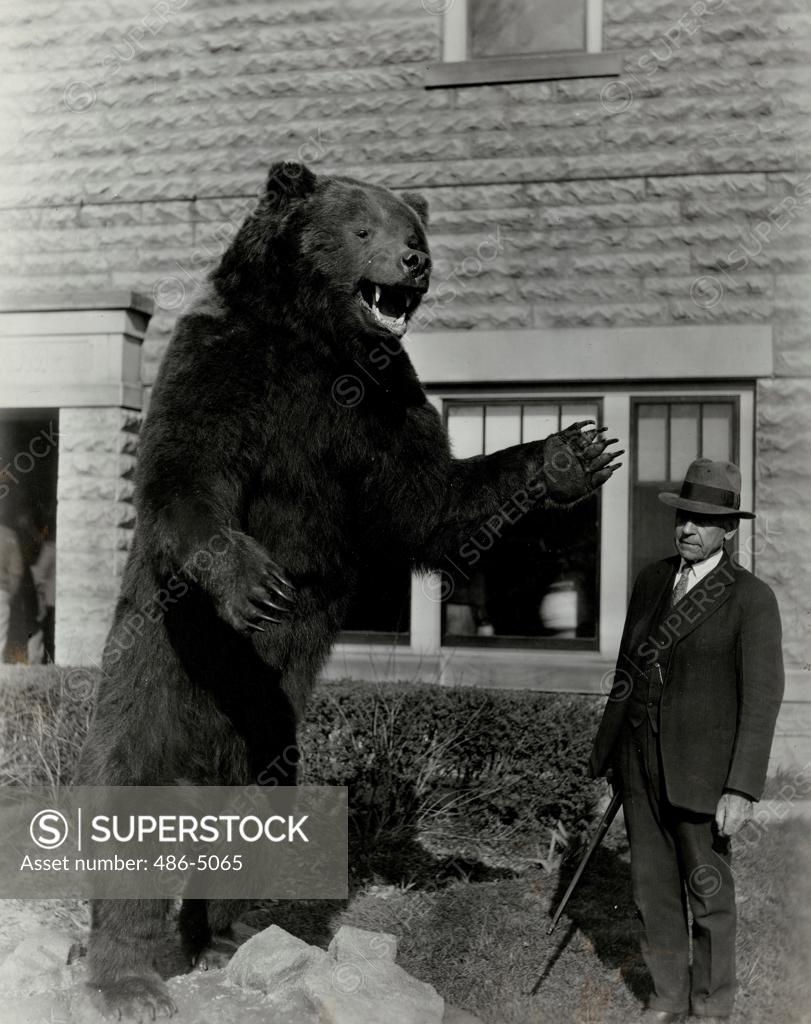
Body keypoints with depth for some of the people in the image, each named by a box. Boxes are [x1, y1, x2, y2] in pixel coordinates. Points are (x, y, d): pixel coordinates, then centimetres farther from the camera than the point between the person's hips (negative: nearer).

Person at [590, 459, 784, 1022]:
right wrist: (610, 751, 15)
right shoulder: (652, 580, 5)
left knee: (707, 887, 9)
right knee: (653, 882, 12)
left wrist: (742, 789, -20)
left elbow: (762, 697, -15)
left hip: (702, 764, -5)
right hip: (641, 762, 5)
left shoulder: (752, 598, -12)